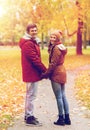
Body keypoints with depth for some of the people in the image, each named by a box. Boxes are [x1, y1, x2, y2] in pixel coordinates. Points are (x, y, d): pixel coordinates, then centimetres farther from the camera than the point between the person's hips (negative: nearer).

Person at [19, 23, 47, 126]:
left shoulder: (32, 42, 15)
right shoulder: (28, 44, -18)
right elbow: (35, 60, -22)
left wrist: (43, 70, 8)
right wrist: (45, 70, -16)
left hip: (31, 73, 11)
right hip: (32, 73, -11)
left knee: (30, 94, 18)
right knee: (31, 95, -3)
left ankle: (28, 115, 28)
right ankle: (29, 118, 5)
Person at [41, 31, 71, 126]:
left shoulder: (56, 48, -16)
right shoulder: (61, 47, 13)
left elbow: (53, 64, -18)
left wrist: (45, 74, -10)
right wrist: (47, 73, 9)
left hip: (56, 74, -10)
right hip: (62, 72, 10)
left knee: (59, 97, -2)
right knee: (63, 96, 13)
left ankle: (61, 119, 6)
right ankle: (67, 118, 18)